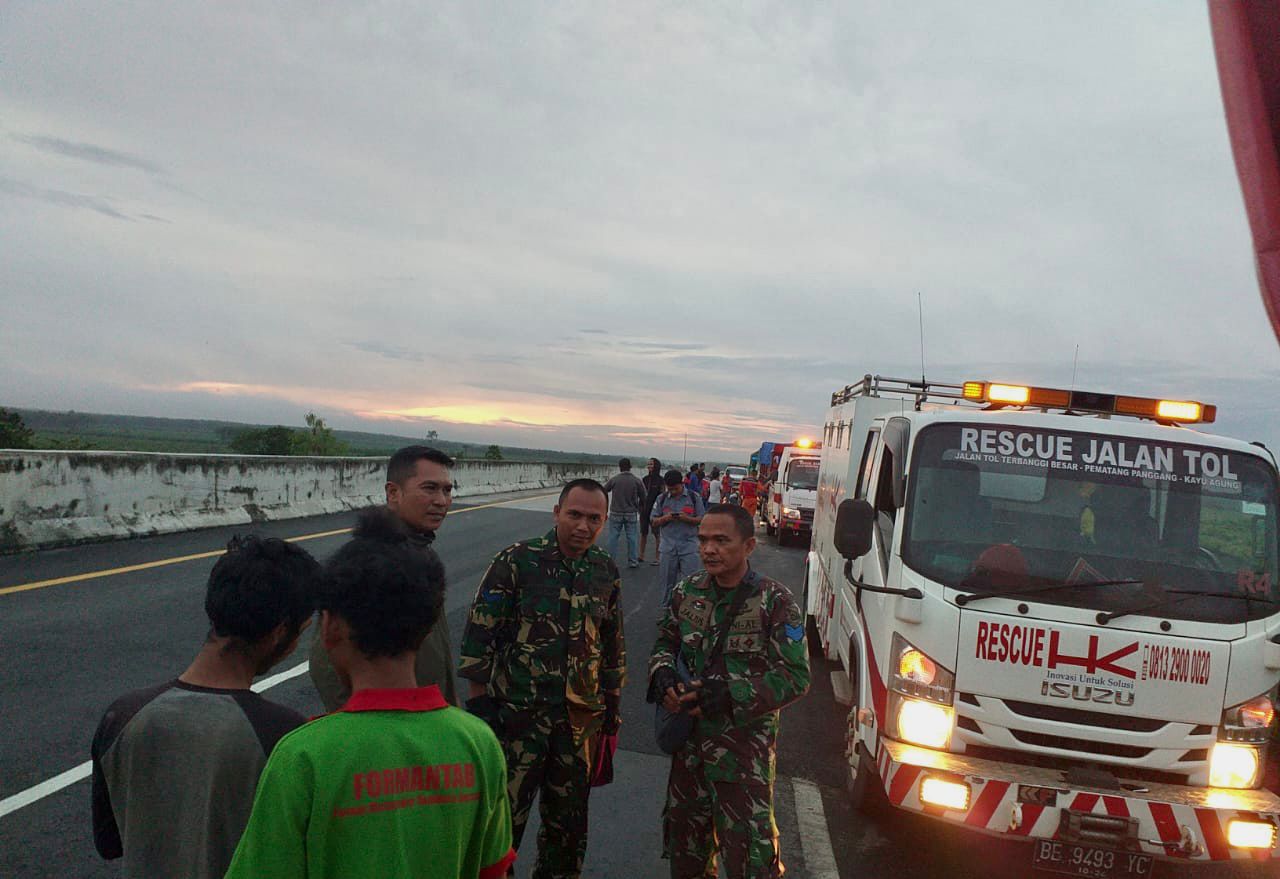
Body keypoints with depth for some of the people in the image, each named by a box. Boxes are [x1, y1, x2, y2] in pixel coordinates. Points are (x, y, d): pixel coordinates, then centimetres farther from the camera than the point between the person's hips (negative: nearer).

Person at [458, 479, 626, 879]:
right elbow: (479, 636, -9)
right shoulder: (516, 562, -12)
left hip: (580, 719, 4)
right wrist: (479, 701, -10)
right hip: (517, 714, -4)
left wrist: (613, 705, 14)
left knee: (569, 819, 17)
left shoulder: (606, 571, 3)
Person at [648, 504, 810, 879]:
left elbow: (796, 677, -15)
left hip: (745, 746, -5)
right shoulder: (688, 591, 0)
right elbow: (665, 642, 14)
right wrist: (662, 674, -9)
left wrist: (730, 695, -24)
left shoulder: (774, 601, -14)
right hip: (689, 740, 5)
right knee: (684, 838, 19)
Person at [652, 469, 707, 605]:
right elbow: (653, 520, 7)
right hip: (669, 545, 2)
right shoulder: (662, 499, 7)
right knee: (668, 579, 9)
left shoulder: (694, 497, 1)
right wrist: (665, 518, -13)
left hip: (689, 544, -2)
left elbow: (702, 520, 1)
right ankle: (666, 608, 21)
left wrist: (687, 518, -18)